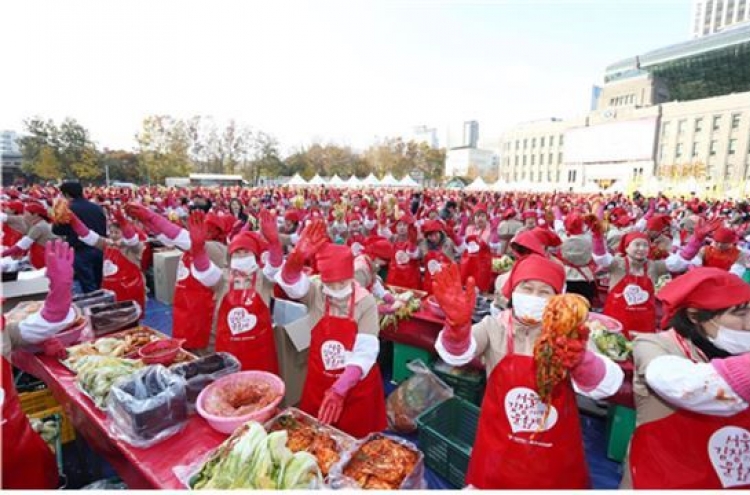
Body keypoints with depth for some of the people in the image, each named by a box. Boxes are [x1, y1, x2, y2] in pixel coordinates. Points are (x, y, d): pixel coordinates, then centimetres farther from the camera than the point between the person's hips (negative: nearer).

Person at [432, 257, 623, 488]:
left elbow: (608, 385, -20)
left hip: (555, 456, 1)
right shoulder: (495, 326, -9)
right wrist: (457, 323, -47)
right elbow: (458, 354, -26)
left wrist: (579, 360, -41)